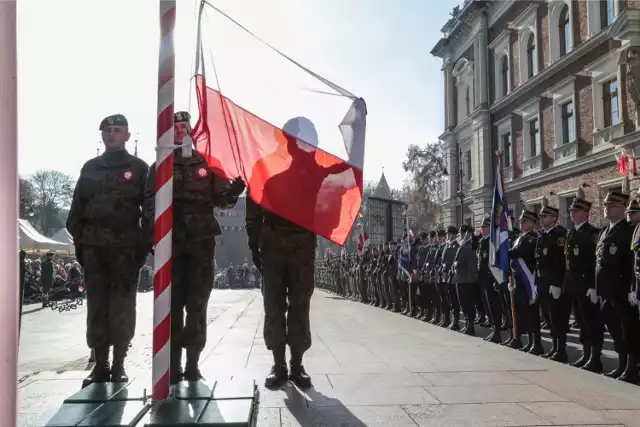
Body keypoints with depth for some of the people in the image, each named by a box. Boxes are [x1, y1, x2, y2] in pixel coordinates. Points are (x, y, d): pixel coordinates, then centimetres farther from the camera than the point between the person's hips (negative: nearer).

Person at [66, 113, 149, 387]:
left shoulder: (139, 168, 5)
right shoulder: (90, 168, 14)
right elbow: (77, 207, 14)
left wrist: (145, 244, -7)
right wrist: (78, 241, 7)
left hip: (126, 248, -3)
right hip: (94, 247, 3)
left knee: (122, 309, -1)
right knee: (97, 308, 5)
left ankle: (118, 365, 7)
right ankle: (100, 365, 13)